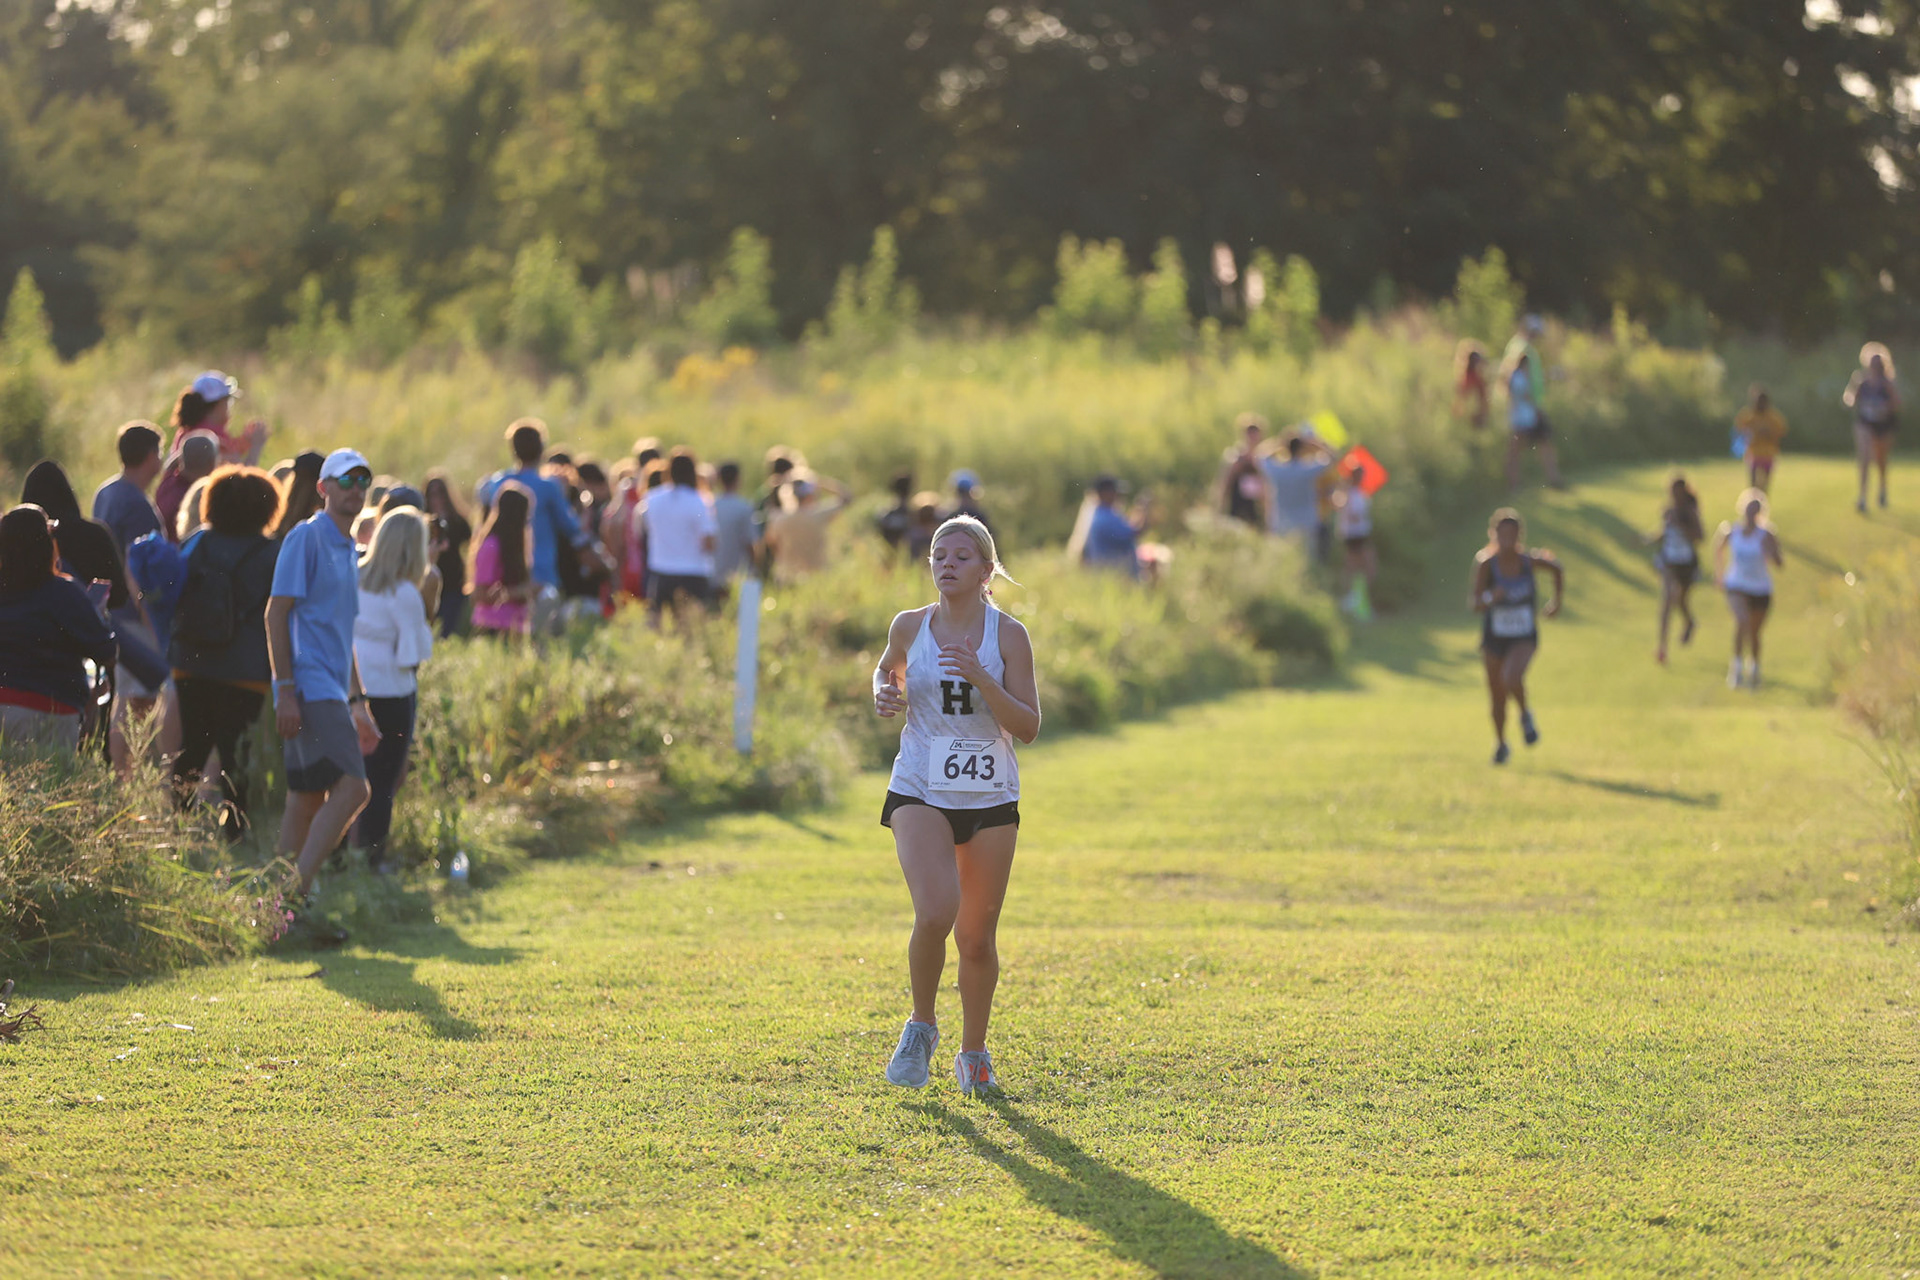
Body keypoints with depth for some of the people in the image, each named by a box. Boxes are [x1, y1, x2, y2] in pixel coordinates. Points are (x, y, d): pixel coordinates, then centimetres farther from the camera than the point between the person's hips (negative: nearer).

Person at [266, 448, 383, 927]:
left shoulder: (348, 550, 21)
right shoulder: (306, 538, -6)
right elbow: (276, 612, -12)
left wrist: (357, 701, 26)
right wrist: (285, 689, -18)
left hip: (331, 692, 9)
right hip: (309, 686, -9)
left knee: (307, 801, 8)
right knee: (350, 787, -19)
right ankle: (296, 893, -19)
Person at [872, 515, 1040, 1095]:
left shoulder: (1008, 635, -5)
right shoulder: (910, 627, 0)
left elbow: (1028, 727, -8)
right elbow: (889, 668, 23)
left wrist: (981, 678, -22)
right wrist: (886, 694, 0)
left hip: (990, 800, 0)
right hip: (919, 792, 0)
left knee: (977, 937, 6)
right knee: (935, 913, -22)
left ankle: (973, 1053, 28)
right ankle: (921, 1025, 2)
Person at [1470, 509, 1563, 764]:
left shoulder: (1530, 561, -13)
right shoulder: (1486, 564, -17)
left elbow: (1555, 566, 9)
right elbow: (1476, 606, -23)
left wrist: (1557, 600, 15)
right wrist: (1490, 598, -44)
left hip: (1524, 639, -1)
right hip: (1494, 639, 1)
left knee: (1511, 678, -30)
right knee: (1497, 699, 11)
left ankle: (1526, 715, 1)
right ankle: (1501, 744, 37)